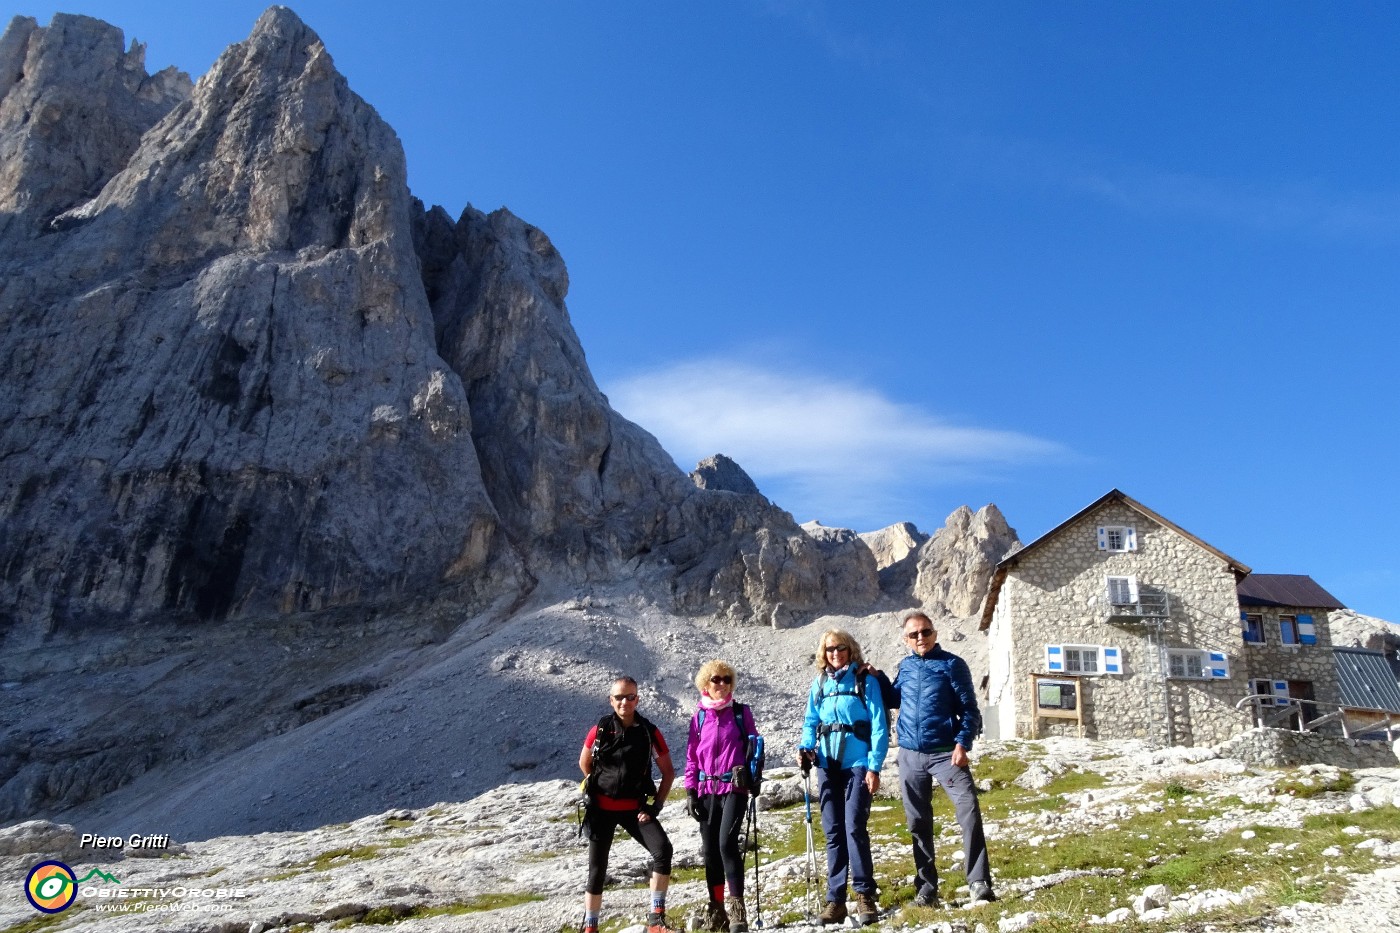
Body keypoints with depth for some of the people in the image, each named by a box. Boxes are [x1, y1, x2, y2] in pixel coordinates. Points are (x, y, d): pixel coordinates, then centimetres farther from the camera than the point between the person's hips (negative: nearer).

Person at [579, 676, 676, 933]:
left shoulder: (649, 732, -7)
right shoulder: (599, 731, -7)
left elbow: (668, 771, 1)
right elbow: (584, 763, 11)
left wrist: (656, 805, -7)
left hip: (635, 809, 0)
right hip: (602, 810, 0)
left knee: (663, 849, -21)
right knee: (597, 869, 4)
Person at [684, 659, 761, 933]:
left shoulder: (741, 712, 3)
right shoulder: (699, 716, 7)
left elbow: (753, 744, 6)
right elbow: (692, 756, 9)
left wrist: (748, 771, -11)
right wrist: (690, 791, 4)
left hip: (734, 787, -3)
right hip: (707, 790, 3)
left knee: (727, 843, -17)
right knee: (710, 849, 6)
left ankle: (737, 909, -10)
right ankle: (716, 909, 19)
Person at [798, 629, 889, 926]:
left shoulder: (866, 681, -2)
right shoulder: (819, 684, 10)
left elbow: (879, 727, -5)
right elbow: (811, 722, 15)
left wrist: (875, 767, -11)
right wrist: (806, 747, -5)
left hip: (857, 764, -4)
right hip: (827, 765, 4)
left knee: (854, 828, -11)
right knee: (833, 832, 6)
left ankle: (865, 894, 3)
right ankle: (835, 899, 12)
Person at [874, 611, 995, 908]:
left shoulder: (952, 664, -3)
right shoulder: (905, 667, 10)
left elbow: (969, 709, -5)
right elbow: (895, 700, 24)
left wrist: (963, 743, -18)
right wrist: (878, 679, 7)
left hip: (945, 752, -4)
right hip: (910, 755, 4)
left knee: (969, 809, -18)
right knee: (918, 823, 8)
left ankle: (979, 883, -14)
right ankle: (926, 888, 16)